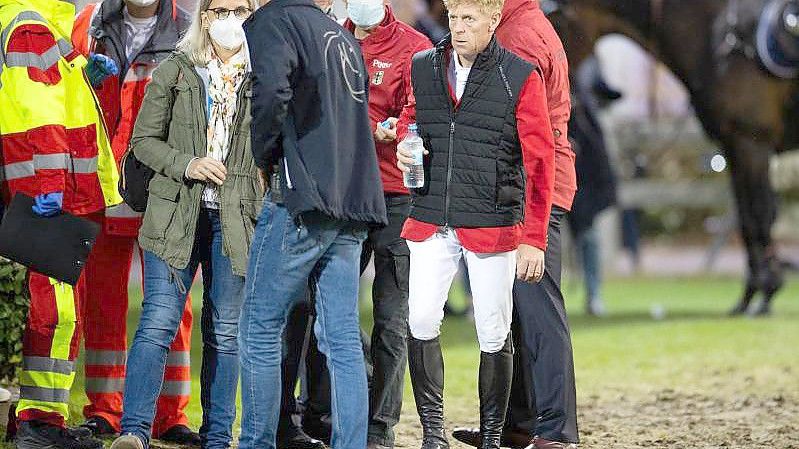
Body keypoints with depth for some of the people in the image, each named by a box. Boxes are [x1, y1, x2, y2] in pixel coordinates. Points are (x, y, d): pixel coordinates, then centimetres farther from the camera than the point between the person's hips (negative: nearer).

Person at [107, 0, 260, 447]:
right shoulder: (175, 73, 5)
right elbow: (144, 140, 4)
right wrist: (187, 164, -12)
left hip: (236, 220, 1)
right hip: (176, 216, -1)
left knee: (225, 331, 6)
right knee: (159, 321, -10)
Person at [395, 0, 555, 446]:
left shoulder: (521, 77, -4)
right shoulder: (423, 68, 7)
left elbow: (539, 162, -5)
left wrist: (534, 239, -11)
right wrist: (405, 148, -1)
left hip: (492, 224, -3)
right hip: (431, 223, 3)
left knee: (494, 336, 2)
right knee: (421, 322, -8)